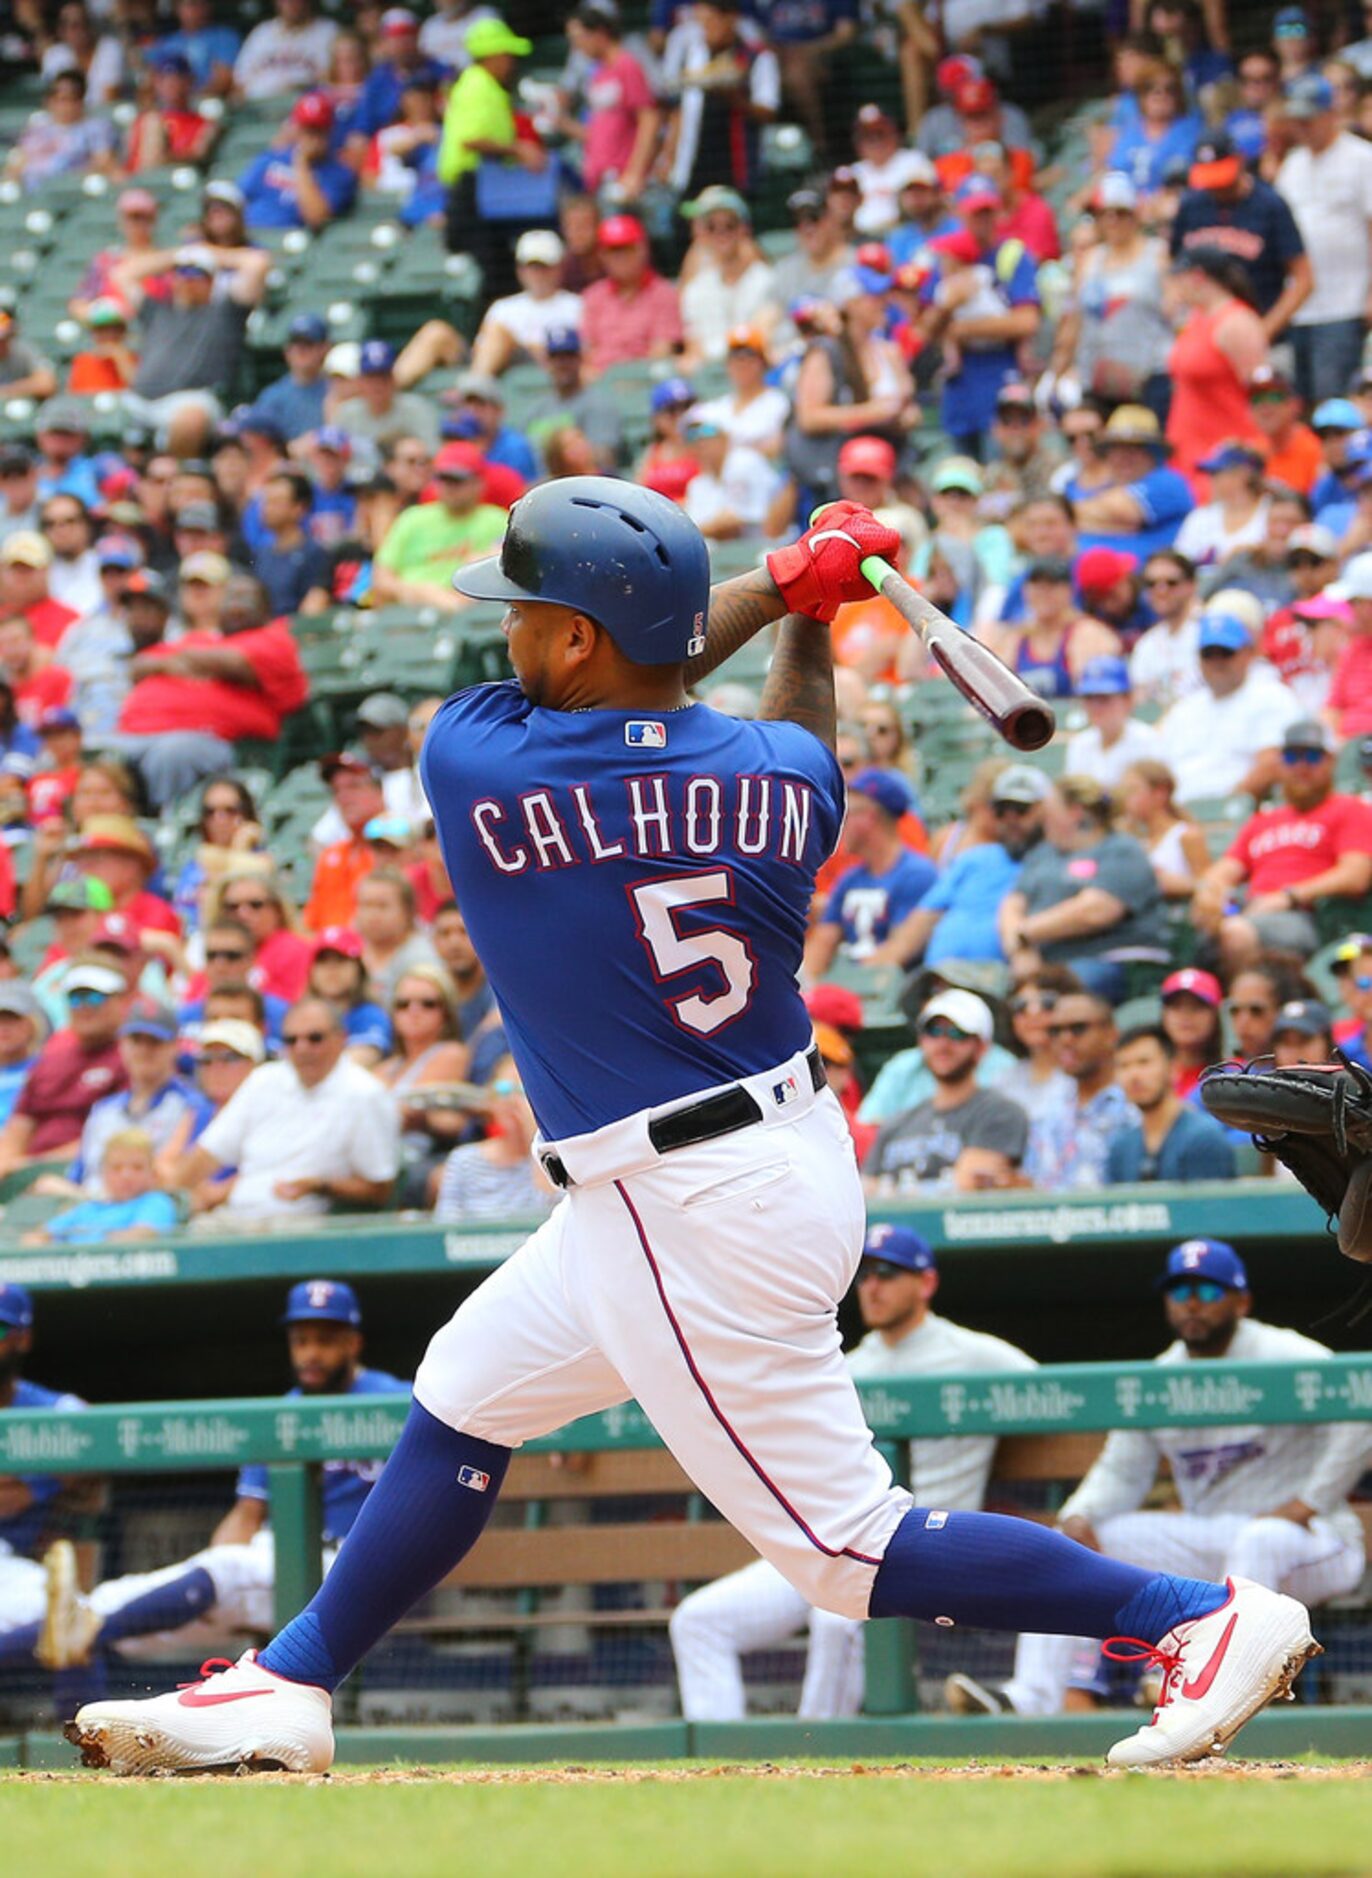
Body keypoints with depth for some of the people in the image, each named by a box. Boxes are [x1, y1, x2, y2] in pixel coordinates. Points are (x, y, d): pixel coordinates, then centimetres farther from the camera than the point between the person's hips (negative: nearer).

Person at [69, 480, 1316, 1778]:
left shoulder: (471, 762, -17)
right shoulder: (781, 773, -5)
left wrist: (774, 588, 7)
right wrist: (802, 611, 26)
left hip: (694, 1222, -9)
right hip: (787, 1143, 9)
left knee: (845, 1547, 0)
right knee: (460, 1400, 21)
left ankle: (1207, 1620, -2)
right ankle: (289, 1689, 30)